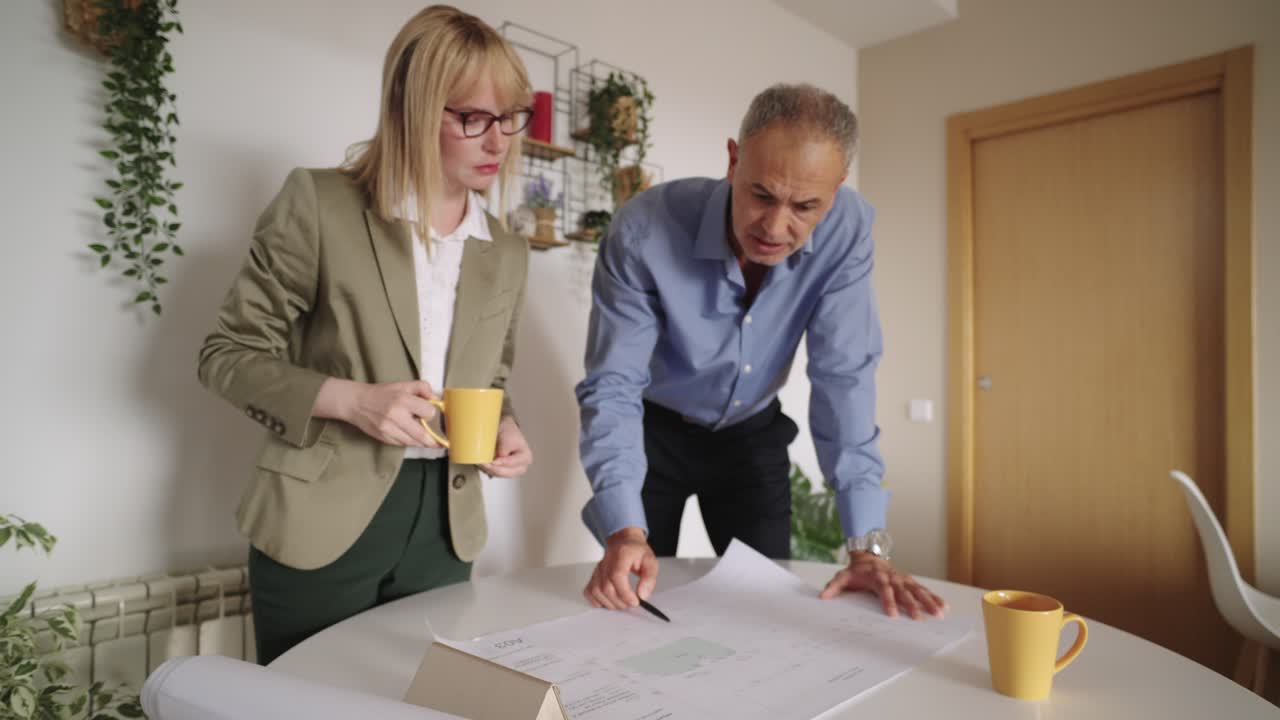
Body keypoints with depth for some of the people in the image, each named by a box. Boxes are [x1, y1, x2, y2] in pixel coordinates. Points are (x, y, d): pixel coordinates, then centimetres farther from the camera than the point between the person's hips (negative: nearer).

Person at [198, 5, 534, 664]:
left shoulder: (506, 254, 6)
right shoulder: (320, 205, -8)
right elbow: (227, 354, -5)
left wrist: (504, 429, -5)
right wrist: (350, 399, -20)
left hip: (442, 525, 5)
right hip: (323, 522, -4)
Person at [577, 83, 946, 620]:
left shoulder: (846, 229, -22)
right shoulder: (645, 229, -30)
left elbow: (844, 378, -20)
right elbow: (612, 388, -26)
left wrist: (867, 545, -24)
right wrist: (624, 531, -38)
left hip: (752, 435, 2)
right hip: (653, 431, -1)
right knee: (633, 600, 4)